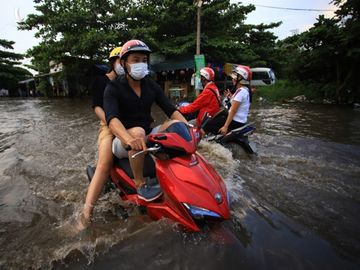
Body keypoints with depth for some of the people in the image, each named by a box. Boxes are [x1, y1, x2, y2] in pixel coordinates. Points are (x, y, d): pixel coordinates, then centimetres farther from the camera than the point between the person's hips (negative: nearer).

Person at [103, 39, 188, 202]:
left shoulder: (152, 85, 5)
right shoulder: (113, 88, -9)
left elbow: (171, 110, -4)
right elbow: (111, 118, -27)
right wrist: (129, 138, -48)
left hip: (148, 136, 4)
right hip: (122, 141, -4)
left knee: (176, 125, -19)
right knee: (138, 132, -37)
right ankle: (139, 183, -20)